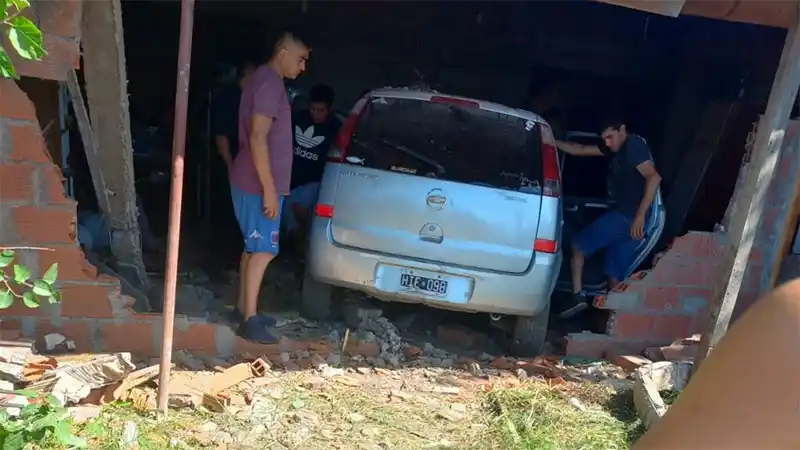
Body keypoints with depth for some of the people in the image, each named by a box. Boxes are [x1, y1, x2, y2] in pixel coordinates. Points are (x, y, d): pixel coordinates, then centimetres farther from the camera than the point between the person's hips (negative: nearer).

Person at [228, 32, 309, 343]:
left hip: (253, 182, 10)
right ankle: (249, 320, -1)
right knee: (263, 250, -6)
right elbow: (258, 138, -23)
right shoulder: (269, 83, -16)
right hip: (258, 185, -10)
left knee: (253, 247, 15)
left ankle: (244, 308, 24)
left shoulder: (267, 81, 16)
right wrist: (269, 189, -23)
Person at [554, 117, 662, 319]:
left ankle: (578, 295, 0)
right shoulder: (615, 148, 16)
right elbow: (580, 150, 24)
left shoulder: (634, 145, -12)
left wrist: (640, 215, -29)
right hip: (625, 216, 9)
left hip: (629, 217, -9)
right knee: (616, 274, 9)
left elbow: (654, 177, -24)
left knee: (578, 245, 3)